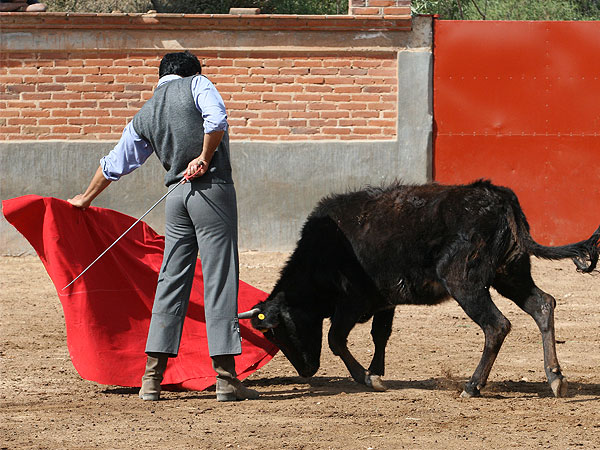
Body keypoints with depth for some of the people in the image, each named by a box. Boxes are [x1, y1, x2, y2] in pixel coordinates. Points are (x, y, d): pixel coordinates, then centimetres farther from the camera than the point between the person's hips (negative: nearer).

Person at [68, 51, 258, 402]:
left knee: (171, 281, 10)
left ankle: (152, 379, 9)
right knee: (220, 278, -5)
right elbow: (216, 118, -17)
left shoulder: (144, 116, 19)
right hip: (213, 188, -5)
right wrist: (204, 158, -4)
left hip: (177, 196, 5)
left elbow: (114, 164, 27)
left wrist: (86, 198, 42)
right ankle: (226, 379, -7)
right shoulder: (197, 84, 4)